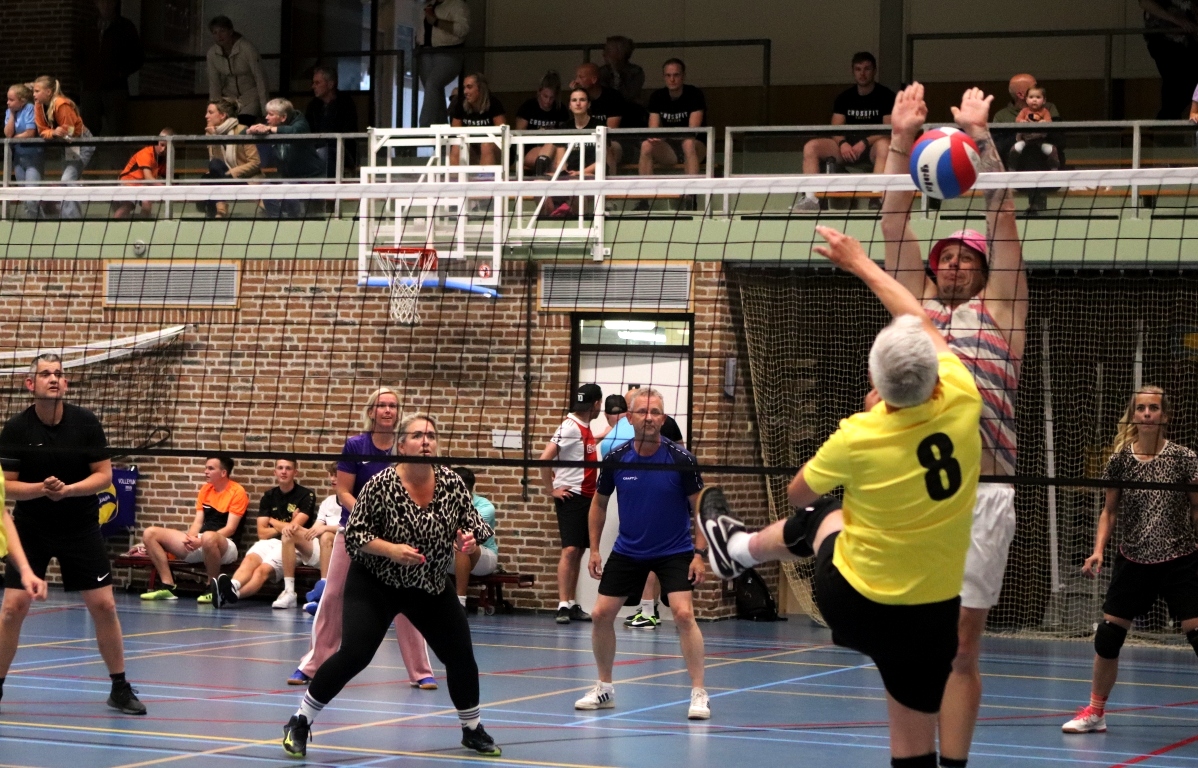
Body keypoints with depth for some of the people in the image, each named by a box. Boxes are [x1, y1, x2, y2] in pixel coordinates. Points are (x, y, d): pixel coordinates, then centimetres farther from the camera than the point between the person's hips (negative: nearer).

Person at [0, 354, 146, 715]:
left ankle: (120, 688, 12)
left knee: (103, 605, -1)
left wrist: (68, 490, -22)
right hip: (31, 527, -1)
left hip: (81, 526, 1)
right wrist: (40, 488, -26)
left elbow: (104, 475, -6)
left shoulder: (86, 423, -8)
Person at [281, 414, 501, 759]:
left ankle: (473, 729, 26)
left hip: (431, 587, 5)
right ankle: (299, 723, -3)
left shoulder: (452, 482, -9)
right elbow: (354, 534, -16)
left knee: (460, 653, 4)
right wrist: (391, 550, -31)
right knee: (354, 654, -17)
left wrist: (470, 539, -21)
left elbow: (473, 524, 2)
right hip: (376, 584, -5)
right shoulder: (381, 484, -20)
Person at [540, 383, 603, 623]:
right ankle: (563, 606, -15)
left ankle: (572, 604, 14)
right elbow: (544, 458, -20)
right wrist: (551, 490, -15)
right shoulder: (570, 427, -14)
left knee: (579, 551, 10)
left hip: (586, 496, 9)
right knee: (570, 549, -13)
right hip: (570, 496, -9)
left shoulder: (586, 429, 13)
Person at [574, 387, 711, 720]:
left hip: (674, 551, -3)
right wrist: (594, 549, 4)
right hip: (627, 551, 4)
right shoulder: (616, 458, -9)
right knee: (601, 615, 2)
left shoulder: (680, 459, -16)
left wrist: (700, 553, -14)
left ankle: (699, 695, -13)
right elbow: (599, 502, 7)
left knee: (683, 614, -20)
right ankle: (604, 689, 22)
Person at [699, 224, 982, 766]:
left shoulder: (858, 437, -21)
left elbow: (797, 495, 1)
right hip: (931, 613, 1)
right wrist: (860, 262, 15)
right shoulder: (961, 403, -17)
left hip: (852, 600, -1)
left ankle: (737, 547, 60)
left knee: (820, 515, 32)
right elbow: (923, 322, 3)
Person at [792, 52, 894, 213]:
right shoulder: (844, 98, 13)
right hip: (848, 147, 4)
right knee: (810, 147, -18)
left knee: (884, 146, -41)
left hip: (873, 147, -4)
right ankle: (811, 199, -28)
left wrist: (865, 143, -23)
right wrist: (842, 143, -16)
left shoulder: (886, 96, 0)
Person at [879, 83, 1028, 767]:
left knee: (961, 649, 0)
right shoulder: (916, 306, 19)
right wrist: (902, 140, 6)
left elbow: (1003, 219, 3)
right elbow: (895, 224, 13)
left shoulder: (1001, 309, 12)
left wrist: (981, 137, -4)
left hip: (978, 495, -3)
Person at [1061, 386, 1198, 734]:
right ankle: (1095, 711, 22)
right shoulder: (1119, 460, 0)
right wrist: (1098, 549, -3)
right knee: (1107, 636, 4)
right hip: (1133, 561, 3)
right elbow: (1109, 511, 9)